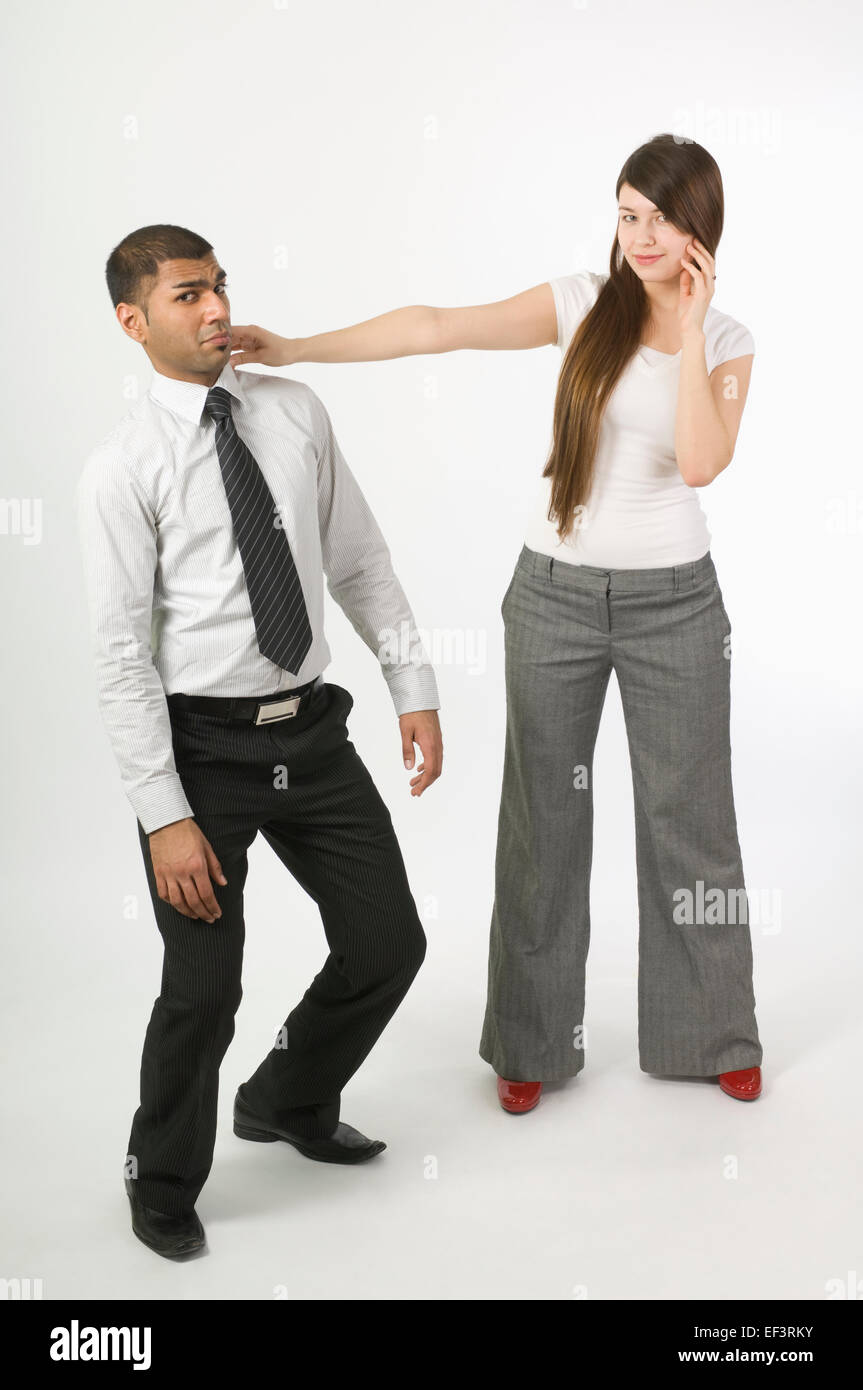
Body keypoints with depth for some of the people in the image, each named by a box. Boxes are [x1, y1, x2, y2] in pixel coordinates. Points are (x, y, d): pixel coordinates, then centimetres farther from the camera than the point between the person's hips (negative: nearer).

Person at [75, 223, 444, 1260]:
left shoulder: (294, 411, 4)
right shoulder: (122, 469, -10)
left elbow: (361, 563, 10)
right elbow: (120, 656, -12)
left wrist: (415, 688, 5)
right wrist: (165, 815, -16)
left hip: (312, 727, 5)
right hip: (202, 744, -5)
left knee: (389, 945, 10)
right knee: (204, 991, 1)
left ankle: (286, 1103, 39)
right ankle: (163, 1184, 31)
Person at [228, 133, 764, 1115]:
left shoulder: (728, 343, 2)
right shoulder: (582, 305, -1)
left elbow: (701, 462, -16)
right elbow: (437, 327, -11)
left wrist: (690, 326, -14)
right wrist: (294, 348, -18)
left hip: (673, 599, 0)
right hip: (556, 592, 0)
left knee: (688, 814, 7)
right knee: (543, 814, 7)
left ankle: (713, 1033, 27)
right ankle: (533, 1042, 24)